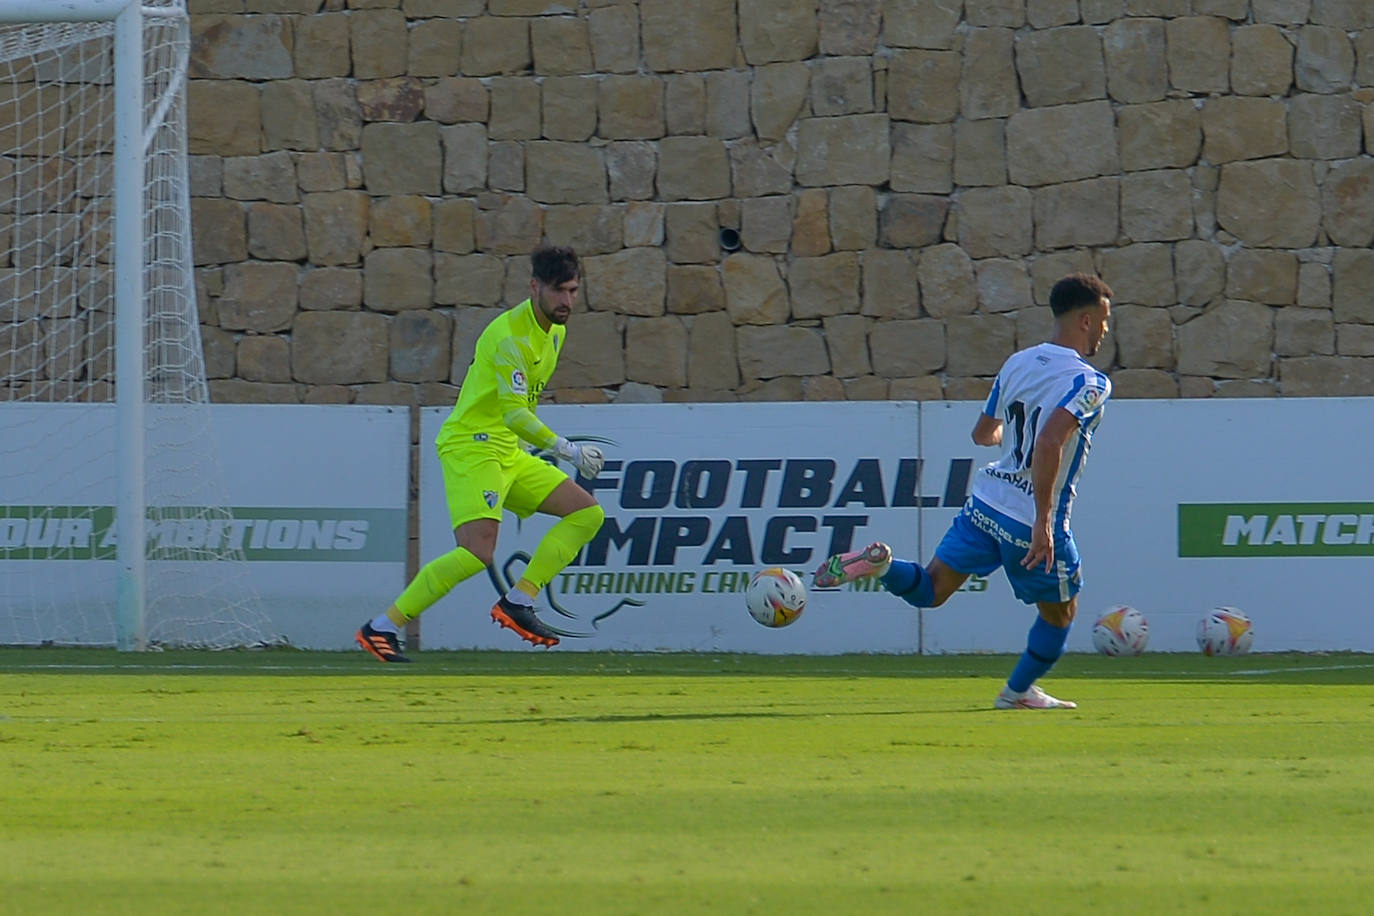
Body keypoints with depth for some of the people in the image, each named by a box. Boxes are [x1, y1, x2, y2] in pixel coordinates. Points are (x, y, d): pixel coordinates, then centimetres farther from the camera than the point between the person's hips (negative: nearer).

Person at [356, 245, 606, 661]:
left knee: (588, 513, 2)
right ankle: (380, 628, -19)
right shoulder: (510, 335, -19)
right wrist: (567, 450, -33)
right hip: (471, 447, -10)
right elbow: (515, 413, -27)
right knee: (477, 552, -25)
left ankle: (517, 601, -3)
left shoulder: (555, 330, 12)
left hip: (509, 454, 10)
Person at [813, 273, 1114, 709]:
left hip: (986, 500, 6)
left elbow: (983, 433, 19)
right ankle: (1019, 691, 34)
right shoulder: (1089, 383, -16)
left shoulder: (1017, 363, 8)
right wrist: (1043, 523, -29)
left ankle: (879, 562, -21)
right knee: (1059, 611, 19)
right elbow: (1050, 443, -31)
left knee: (931, 590, 8)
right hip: (1034, 518, -5)